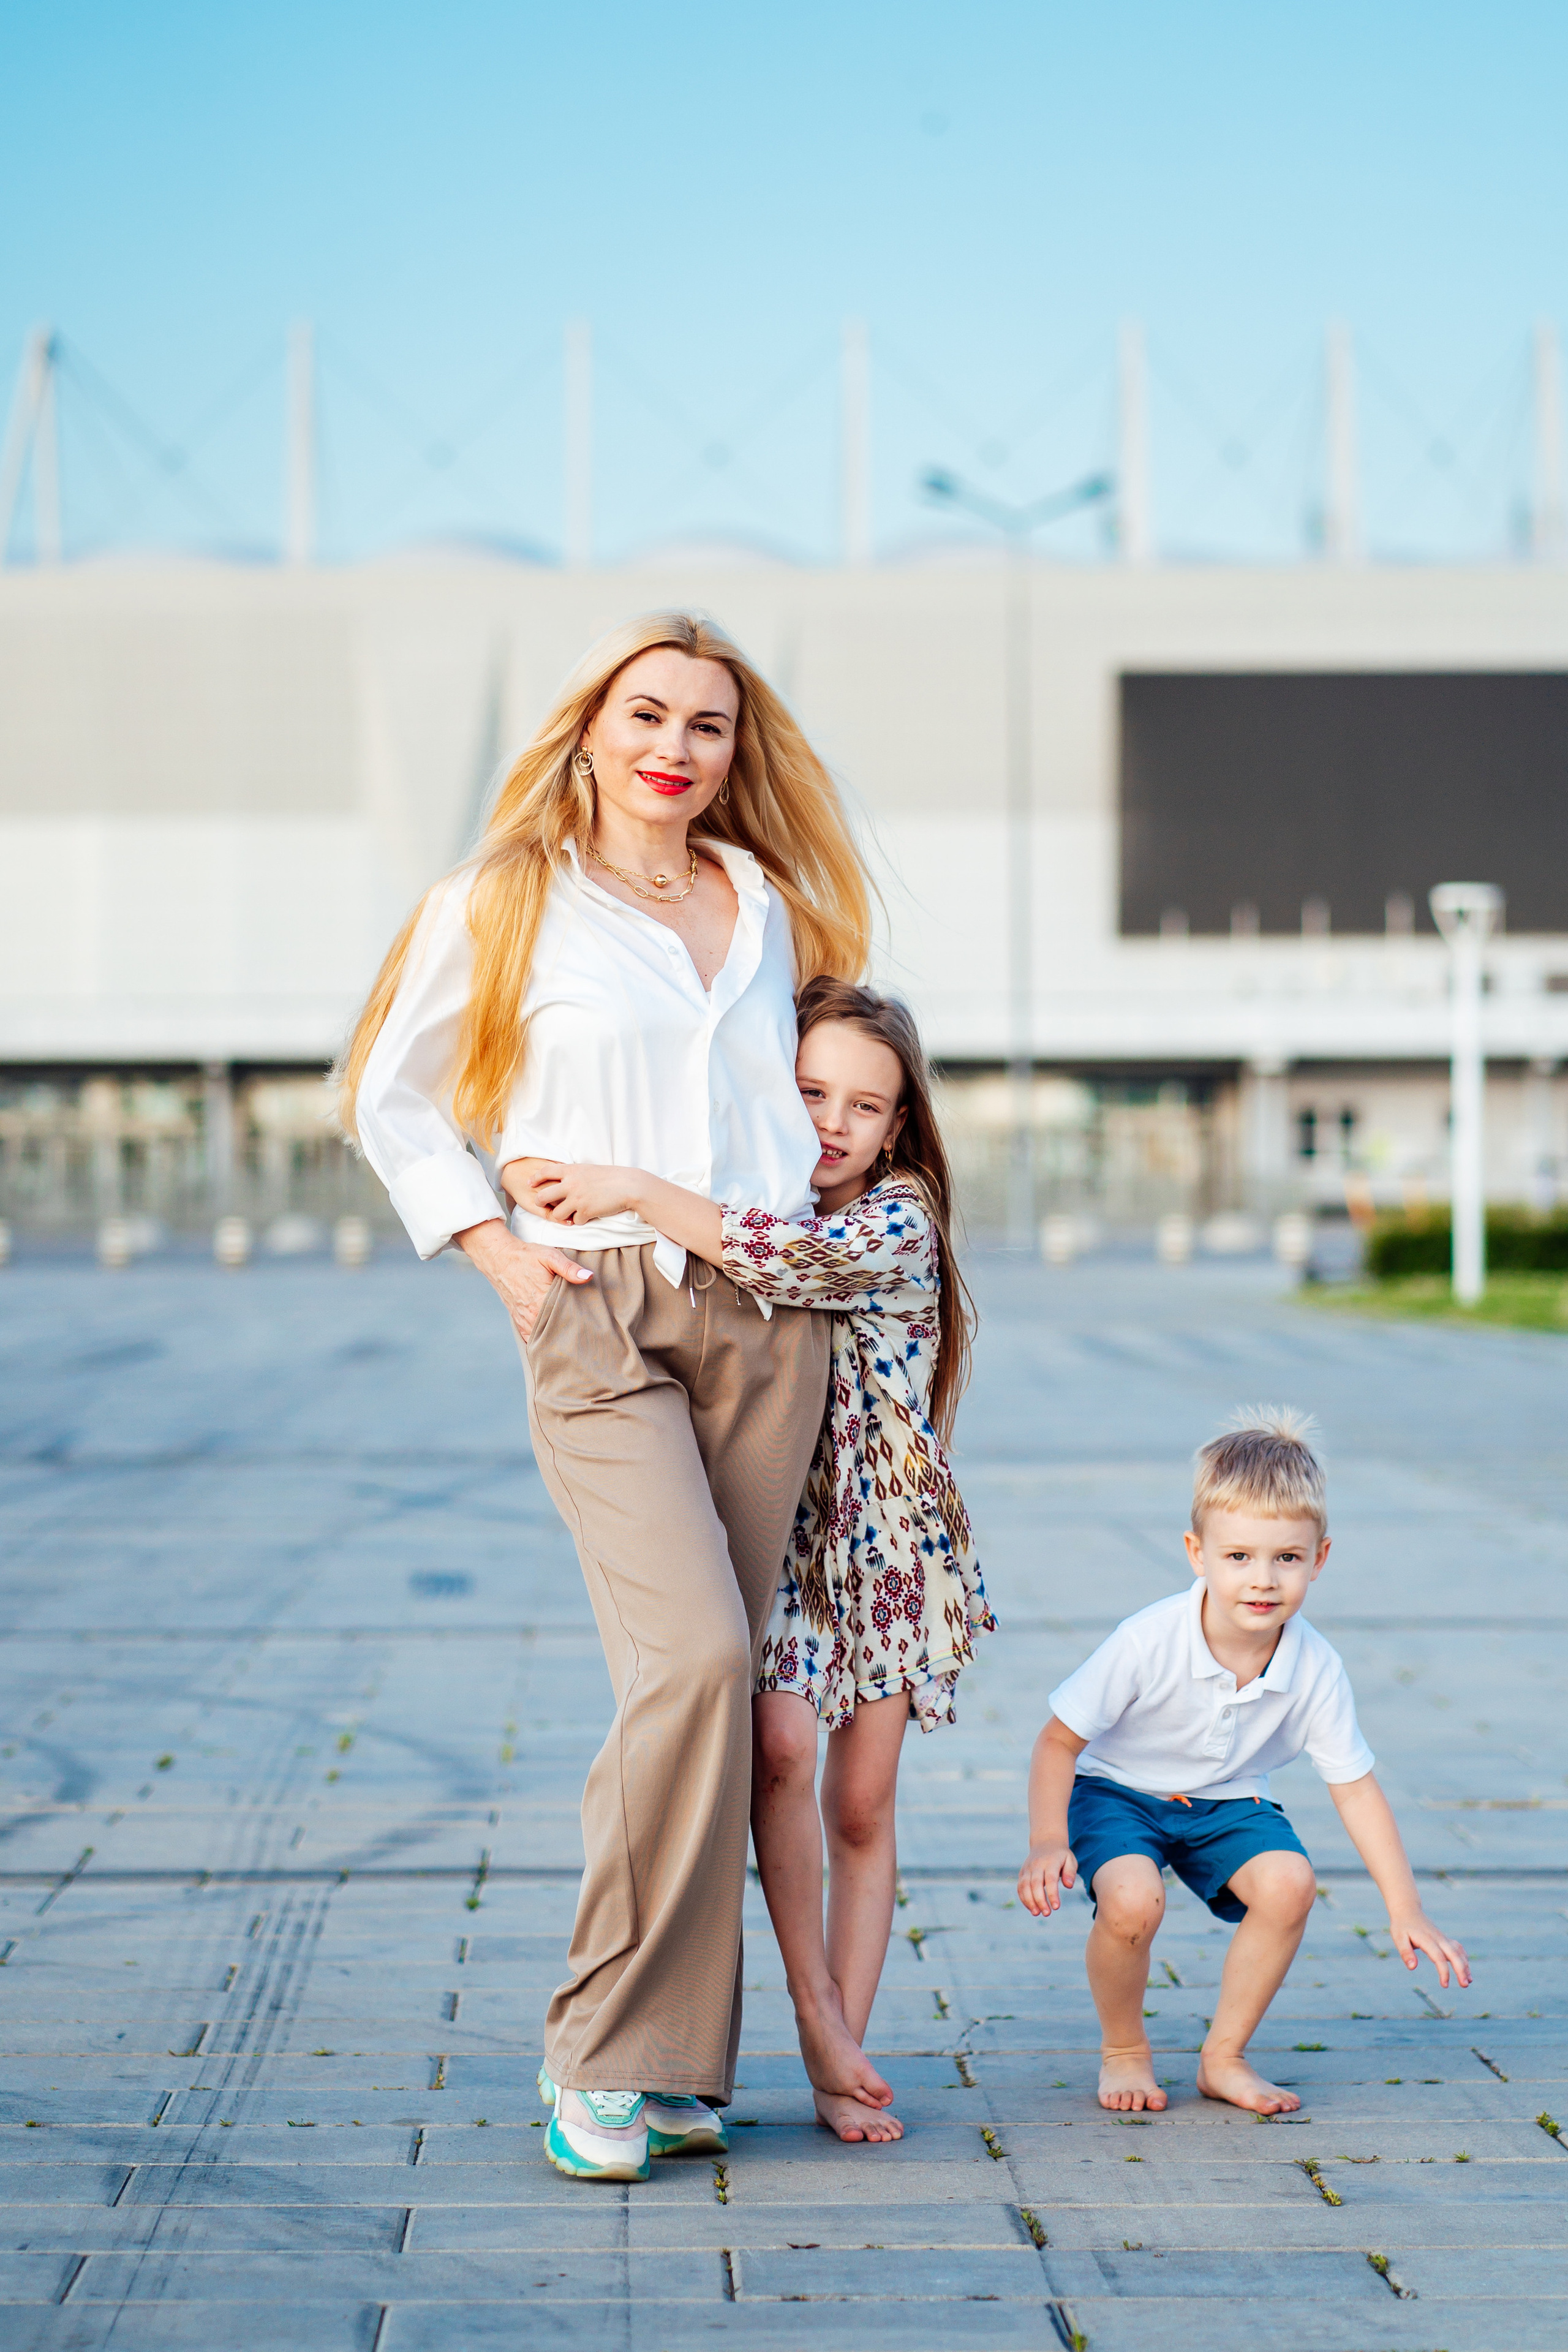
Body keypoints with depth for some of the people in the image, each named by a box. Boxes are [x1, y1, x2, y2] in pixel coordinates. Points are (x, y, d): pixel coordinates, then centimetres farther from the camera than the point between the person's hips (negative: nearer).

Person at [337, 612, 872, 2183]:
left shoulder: (770, 914, 16)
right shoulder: (502, 906, 5)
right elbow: (391, 1099, 10)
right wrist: (497, 1249, -1)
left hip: (764, 1316, 4)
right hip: (598, 1318, -4)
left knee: (710, 1677, 2)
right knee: (694, 1661, -19)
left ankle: (669, 2055, 12)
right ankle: (608, 2052, -8)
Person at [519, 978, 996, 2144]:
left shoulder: (899, 1220, -10)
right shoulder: (725, 1207, 2)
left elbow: (802, 1258, -31)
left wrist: (639, 1193, -32)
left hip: (889, 1537, -1)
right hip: (767, 1523, 1)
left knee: (862, 1805, 4)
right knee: (780, 1745, -21)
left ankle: (844, 2061, 12)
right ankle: (819, 2015, -8)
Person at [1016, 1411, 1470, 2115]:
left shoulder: (1316, 1668, -18)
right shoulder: (1148, 1643, -29)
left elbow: (1355, 1789, -7)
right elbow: (1058, 1743, -18)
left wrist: (1405, 1910, -10)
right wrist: (1048, 1843, -30)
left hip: (1227, 1801, 3)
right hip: (1118, 1791, -3)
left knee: (1289, 1884, -24)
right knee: (1133, 1898, -32)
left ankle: (1223, 2058, 0)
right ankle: (1123, 2050, 0)